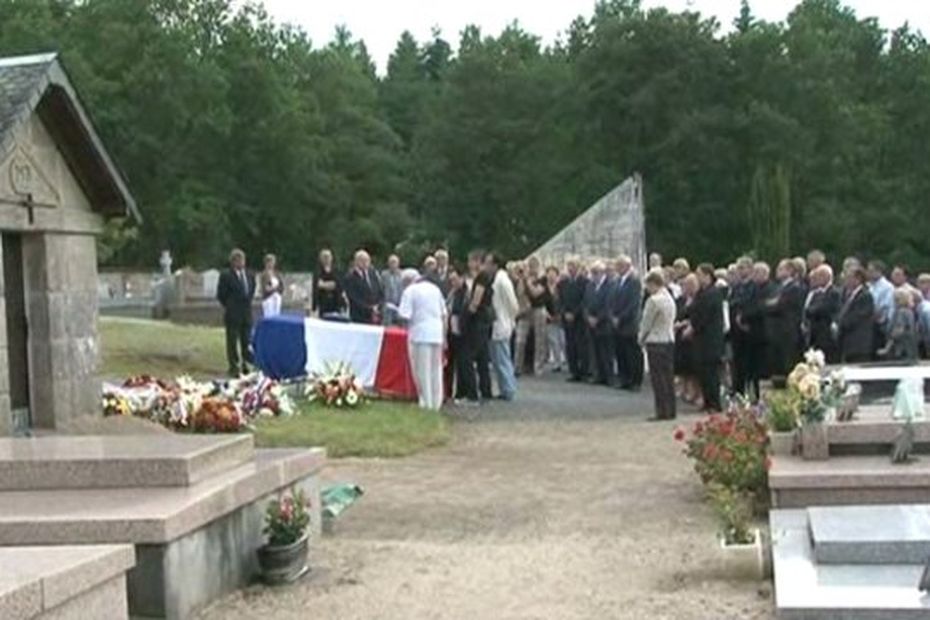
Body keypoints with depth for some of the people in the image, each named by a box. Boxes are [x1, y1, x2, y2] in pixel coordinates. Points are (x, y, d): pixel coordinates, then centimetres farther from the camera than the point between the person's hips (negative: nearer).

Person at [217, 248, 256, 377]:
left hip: (247, 313, 5)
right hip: (232, 314, -5)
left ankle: (244, 365, 20)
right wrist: (229, 306, -1)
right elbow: (220, 295, -5)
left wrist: (248, 302, 13)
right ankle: (234, 367, 6)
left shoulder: (250, 275, 8)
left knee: (246, 341, 10)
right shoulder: (226, 276, -8)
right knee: (232, 341, 0)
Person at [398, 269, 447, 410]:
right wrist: (444, 336, 21)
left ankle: (426, 403, 1)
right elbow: (444, 314, 16)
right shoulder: (435, 289, 14)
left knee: (422, 371, 1)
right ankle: (436, 403, 15)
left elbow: (405, 316, -13)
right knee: (435, 370, 11)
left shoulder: (410, 291, -4)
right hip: (437, 333, 6)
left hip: (419, 334, -6)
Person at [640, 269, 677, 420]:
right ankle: (670, 410, 13)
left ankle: (662, 412, -3)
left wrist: (641, 338, 7)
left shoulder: (654, 300, -15)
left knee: (658, 378, -3)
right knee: (668, 376, 10)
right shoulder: (670, 298, 10)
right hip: (670, 340, 8)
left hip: (656, 342, -8)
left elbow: (646, 322, -10)